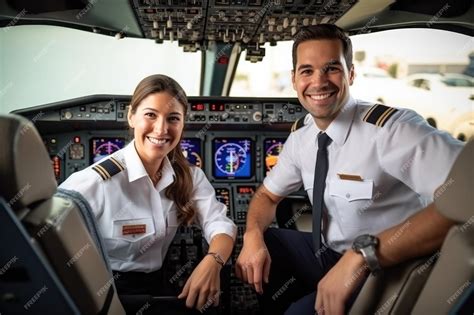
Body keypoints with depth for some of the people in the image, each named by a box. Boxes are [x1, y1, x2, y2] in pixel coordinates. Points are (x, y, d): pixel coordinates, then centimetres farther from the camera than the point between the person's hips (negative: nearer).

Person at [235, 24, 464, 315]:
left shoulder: (393, 128, -24)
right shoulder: (300, 136, 0)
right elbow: (268, 195, 11)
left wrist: (363, 253, -42)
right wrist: (253, 237, -12)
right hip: (328, 254, 7)